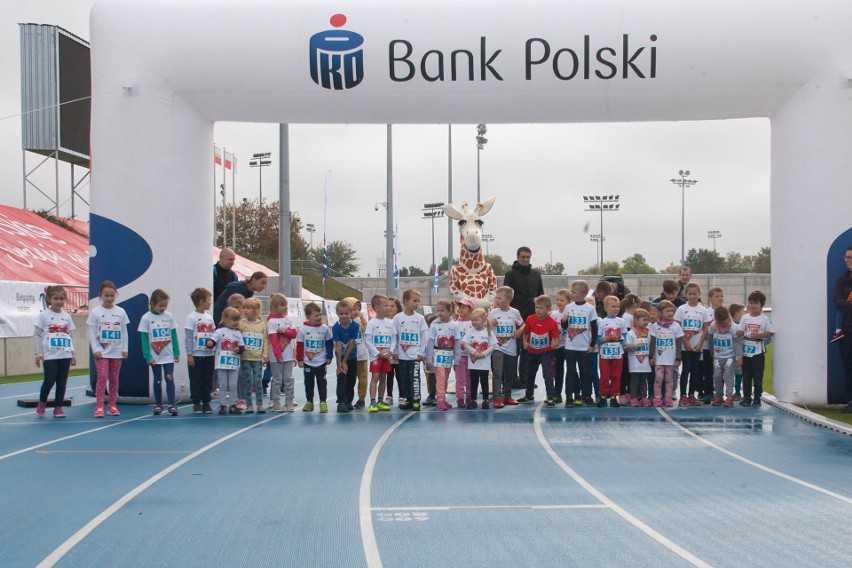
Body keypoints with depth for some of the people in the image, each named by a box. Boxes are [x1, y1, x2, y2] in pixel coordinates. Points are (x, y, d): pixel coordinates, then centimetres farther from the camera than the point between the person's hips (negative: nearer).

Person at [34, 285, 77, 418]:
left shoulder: (67, 316, 10)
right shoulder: (44, 315, -2)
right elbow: (37, 335, -2)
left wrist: (73, 354, 12)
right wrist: (38, 353, -8)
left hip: (65, 355, 4)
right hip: (50, 355, -4)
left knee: (62, 382, 5)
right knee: (49, 381, -7)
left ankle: (58, 407, 14)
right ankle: (42, 402, 17)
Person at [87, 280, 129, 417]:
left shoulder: (121, 312, 5)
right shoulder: (95, 313, -2)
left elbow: (124, 332, 8)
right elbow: (92, 333, -3)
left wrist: (124, 349, 3)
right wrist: (95, 349, -10)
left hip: (117, 352, 3)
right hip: (101, 352, -3)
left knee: (114, 378, 8)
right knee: (102, 377, -11)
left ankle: (112, 405, 15)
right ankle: (99, 406, -8)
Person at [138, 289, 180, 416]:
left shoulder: (169, 317, 0)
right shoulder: (146, 318, -6)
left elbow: (174, 336, 3)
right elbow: (144, 339, -5)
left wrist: (177, 353, 0)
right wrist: (148, 357, -10)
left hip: (168, 356, 1)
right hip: (155, 356, -1)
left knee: (170, 379, -6)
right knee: (157, 380, 9)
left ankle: (171, 405, -6)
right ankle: (158, 405, 19)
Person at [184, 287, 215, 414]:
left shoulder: (210, 318, 10)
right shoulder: (191, 318, -7)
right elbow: (188, 337, -9)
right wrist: (189, 355, -12)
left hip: (209, 355, 5)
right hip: (196, 355, -5)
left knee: (208, 381, 8)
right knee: (196, 381, 2)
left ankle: (206, 403, 16)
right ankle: (196, 404, 9)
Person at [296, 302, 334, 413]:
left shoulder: (324, 328, -5)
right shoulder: (303, 329, -6)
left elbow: (329, 343, 3)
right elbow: (299, 345, -1)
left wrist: (329, 357, 3)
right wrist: (299, 359, -2)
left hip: (321, 362, -1)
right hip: (308, 362, 1)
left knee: (322, 382, 1)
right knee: (308, 383, 10)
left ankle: (323, 402, 6)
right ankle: (309, 402, 21)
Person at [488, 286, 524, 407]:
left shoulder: (515, 312, -1)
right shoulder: (493, 313, -2)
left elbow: (522, 325, 12)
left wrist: (520, 331, -7)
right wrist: (490, 324, -16)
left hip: (511, 349, 2)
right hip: (497, 348, -2)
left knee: (509, 374, 12)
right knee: (497, 374, -11)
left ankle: (507, 396, 25)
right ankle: (497, 398, -10)